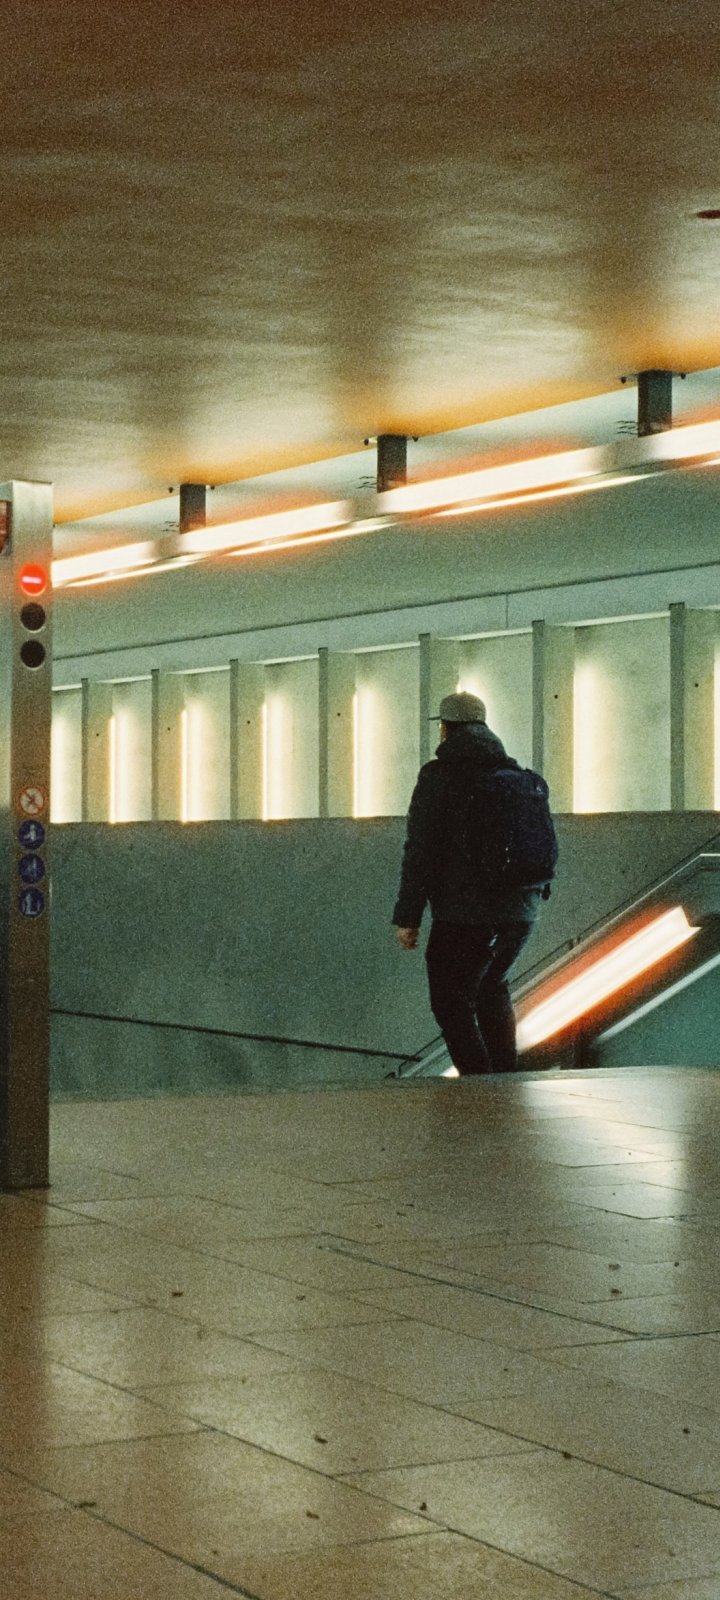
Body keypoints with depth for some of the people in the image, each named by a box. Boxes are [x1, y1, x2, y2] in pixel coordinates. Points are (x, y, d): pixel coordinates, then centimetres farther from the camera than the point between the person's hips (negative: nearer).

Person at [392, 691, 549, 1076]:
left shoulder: (438, 776, -8)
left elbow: (420, 851, -12)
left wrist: (407, 917, -10)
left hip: (465, 913, -6)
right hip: (522, 910, 7)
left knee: (452, 1001, 2)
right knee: (492, 987, 25)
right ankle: (507, 1075, 23)